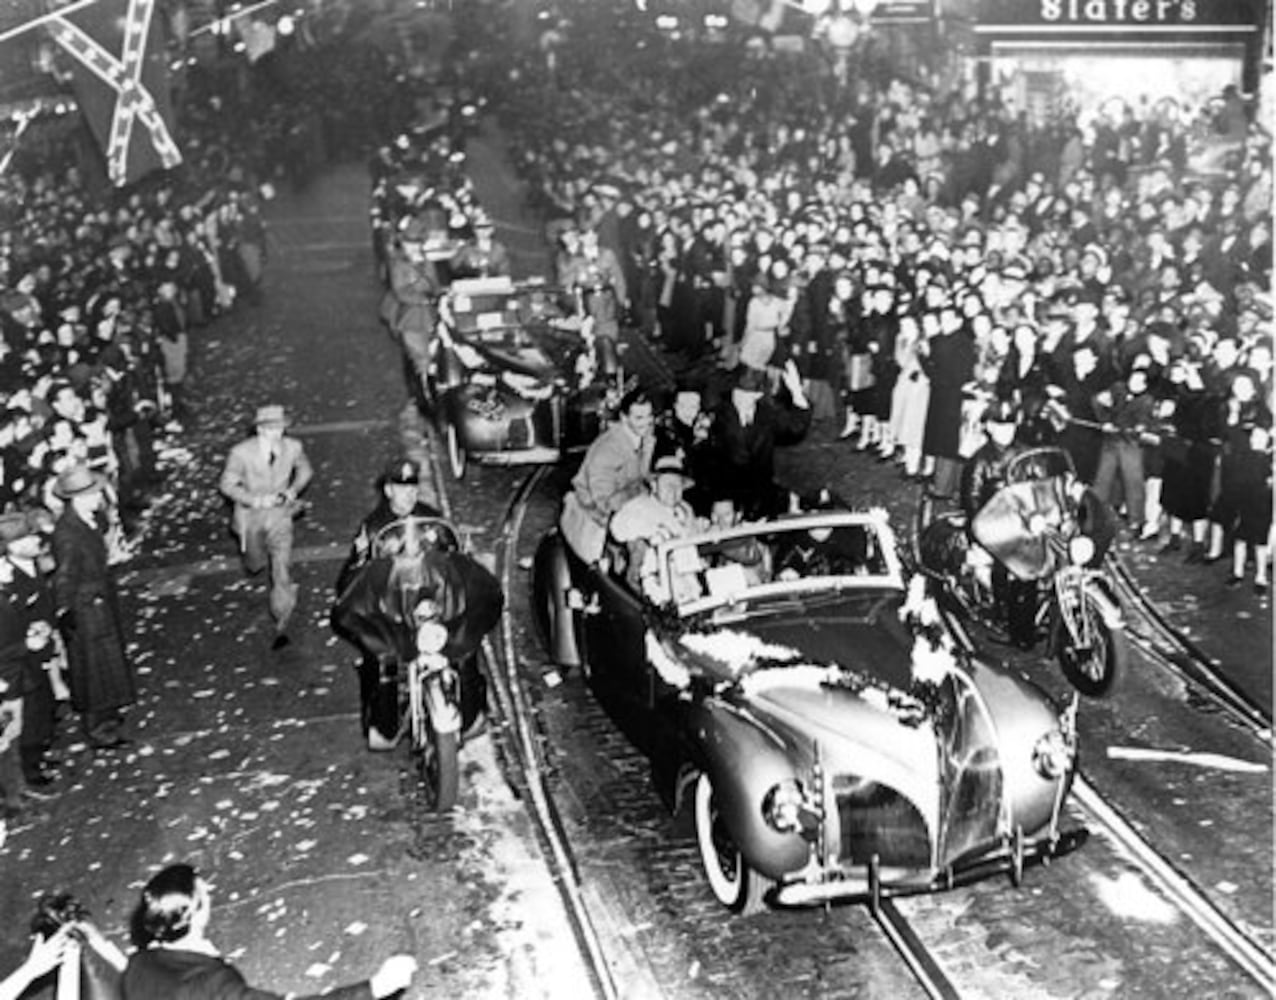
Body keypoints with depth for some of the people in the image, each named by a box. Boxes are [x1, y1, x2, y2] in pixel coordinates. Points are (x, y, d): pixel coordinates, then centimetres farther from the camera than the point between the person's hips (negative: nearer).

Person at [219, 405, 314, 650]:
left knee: (282, 568, -9)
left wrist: (294, 490, -11)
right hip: (251, 516, 0)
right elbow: (228, 484, -13)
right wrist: (255, 500, -25)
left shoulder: (293, 447, -14)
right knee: (255, 565, 22)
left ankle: (282, 627, -2)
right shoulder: (242, 452, -21)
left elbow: (305, 470, 6)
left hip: (279, 514, 0)